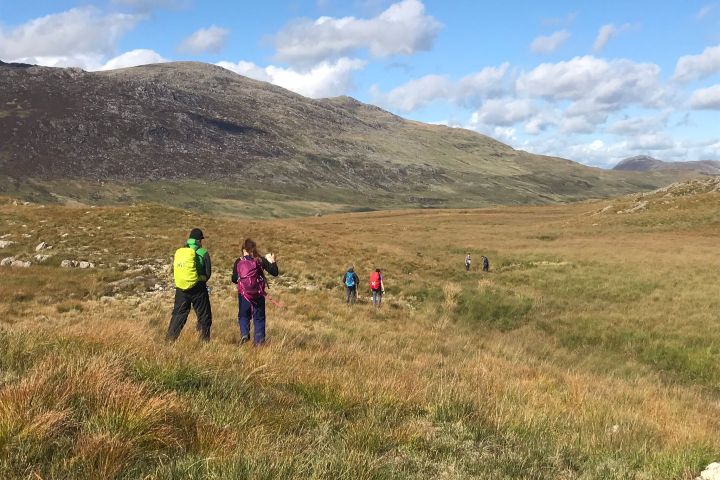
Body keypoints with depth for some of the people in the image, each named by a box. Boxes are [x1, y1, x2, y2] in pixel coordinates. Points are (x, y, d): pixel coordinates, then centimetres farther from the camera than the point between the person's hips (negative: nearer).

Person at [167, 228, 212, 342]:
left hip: (181, 289, 4)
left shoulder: (178, 252, 5)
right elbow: (208, 273, 0)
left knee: (178, 314, 13)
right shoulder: (203, 253, -7)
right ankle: (204, 340, 6)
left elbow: (174, 271, 13)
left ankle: (169, 339, 11)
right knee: (204, 316, 7)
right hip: (198, 289, -4)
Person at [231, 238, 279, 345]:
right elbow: (275, 273, -4)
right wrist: (272, 261, 11)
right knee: (259, 317, 11)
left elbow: (234, 279, 1)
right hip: (258, 294, 0)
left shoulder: (238, 262, -3)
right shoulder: (260, 260, -4)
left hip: (243, 293, 0)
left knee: (243, 315, 16)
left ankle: (244, 334, -7)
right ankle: (259, 340, 9)